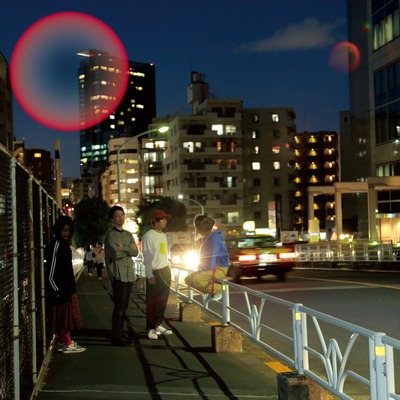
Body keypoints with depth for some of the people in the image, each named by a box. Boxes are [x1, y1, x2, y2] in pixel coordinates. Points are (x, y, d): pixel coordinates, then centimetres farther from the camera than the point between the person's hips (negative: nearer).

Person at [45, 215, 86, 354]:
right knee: (64, 315, -5)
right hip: (60, 288, -10)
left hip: (67, 287, 10)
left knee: (66, 315, 14)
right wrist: (56, 290, -18)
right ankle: (67, 344, 1)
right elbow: (50, 270, -18)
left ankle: (63, 341, 21)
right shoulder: (56, 244, -15)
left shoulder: (64, 244, 14)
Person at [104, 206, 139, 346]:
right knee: (119, 306, -8)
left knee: (124, 305, 10)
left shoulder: (128, 234, 16)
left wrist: (123, 248, -9)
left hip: (129, 274, 7)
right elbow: (116, 254, -17)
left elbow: (136, 252, 4)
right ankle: (116, 337, -3)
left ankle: (120, 332, 19)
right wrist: (129, 249, -3)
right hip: (117, 274, -7)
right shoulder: (110, 235, -6)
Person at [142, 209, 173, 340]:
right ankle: (151, 328, 0)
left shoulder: (164, 236, 15)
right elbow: (147, 257, -12)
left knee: (163, 299, 9)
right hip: (155, 272, -8)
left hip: (165, 270, 8)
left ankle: (158, 324, 18)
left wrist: (168, 270, 14)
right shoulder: (148, 236, -9)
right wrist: (150, 275, -17)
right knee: (152, 301, -5)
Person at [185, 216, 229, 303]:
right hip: (209, 268, 10)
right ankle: (211, 292, 7)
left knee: (196, 279, -31)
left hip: (219, 269, -10)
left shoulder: (214, 238, -21)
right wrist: (200, 268, 10)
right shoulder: (207, 238, 10)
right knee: (188, 279, 3)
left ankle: (218, 289, -10)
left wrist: (201, 268, -8)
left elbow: (213, 260, -23)